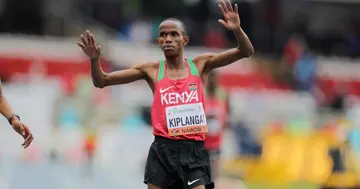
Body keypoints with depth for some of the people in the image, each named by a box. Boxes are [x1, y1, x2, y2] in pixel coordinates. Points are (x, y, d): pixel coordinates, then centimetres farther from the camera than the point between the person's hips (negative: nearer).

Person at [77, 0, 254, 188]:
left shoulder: (201, 65, 4)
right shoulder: (151, 70, 5)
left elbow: (245, 52, -2)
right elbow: (101, 81, 5)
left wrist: (237, 29, -22)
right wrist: (94, 60, -15)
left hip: (193, 150, -1)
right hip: (162, 151, 1)